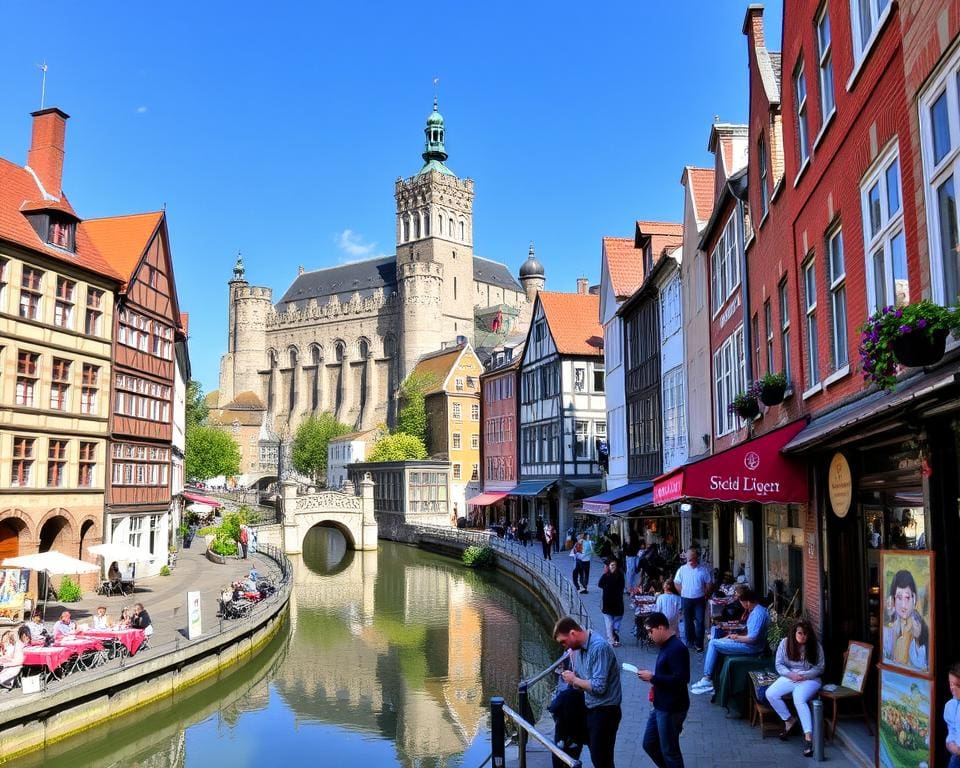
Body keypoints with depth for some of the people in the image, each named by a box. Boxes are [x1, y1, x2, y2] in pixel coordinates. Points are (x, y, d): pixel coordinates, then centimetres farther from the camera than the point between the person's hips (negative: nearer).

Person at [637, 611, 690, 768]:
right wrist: (651, 676, 2)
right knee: (649, 744, 17)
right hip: (660, 707, 10)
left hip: (672, 709, -10)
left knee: (669, 750, 4)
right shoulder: (666, 645, 9)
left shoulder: (677, 649, -22)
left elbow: (681, 679, -28)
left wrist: (653, 678, -21)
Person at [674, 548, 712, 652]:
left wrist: (705, 595, -1)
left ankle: (699, 643, 2)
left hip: (699, 600, -1)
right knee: (688, 621, 11)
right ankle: (690, 641, 24)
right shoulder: (682, 569, -1)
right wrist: (683, 593, 1)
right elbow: (677, 583, 6)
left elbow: (709, 585, 4)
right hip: (686, 599, 1)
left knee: (700, 621, -4)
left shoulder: (703, 570, -3)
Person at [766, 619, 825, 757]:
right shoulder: (785, 643, -1)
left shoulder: (816, 646, -4)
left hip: (810, 679, -3)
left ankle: (809, 737, -36)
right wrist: (790, 674, -17)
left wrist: (804, 676, -17)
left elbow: (820, 668, -2)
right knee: (770, 694, -21)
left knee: (799, 700, -34)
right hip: (789, 677, 4)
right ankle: (789, 720, 1)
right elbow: (779, 664, 1)